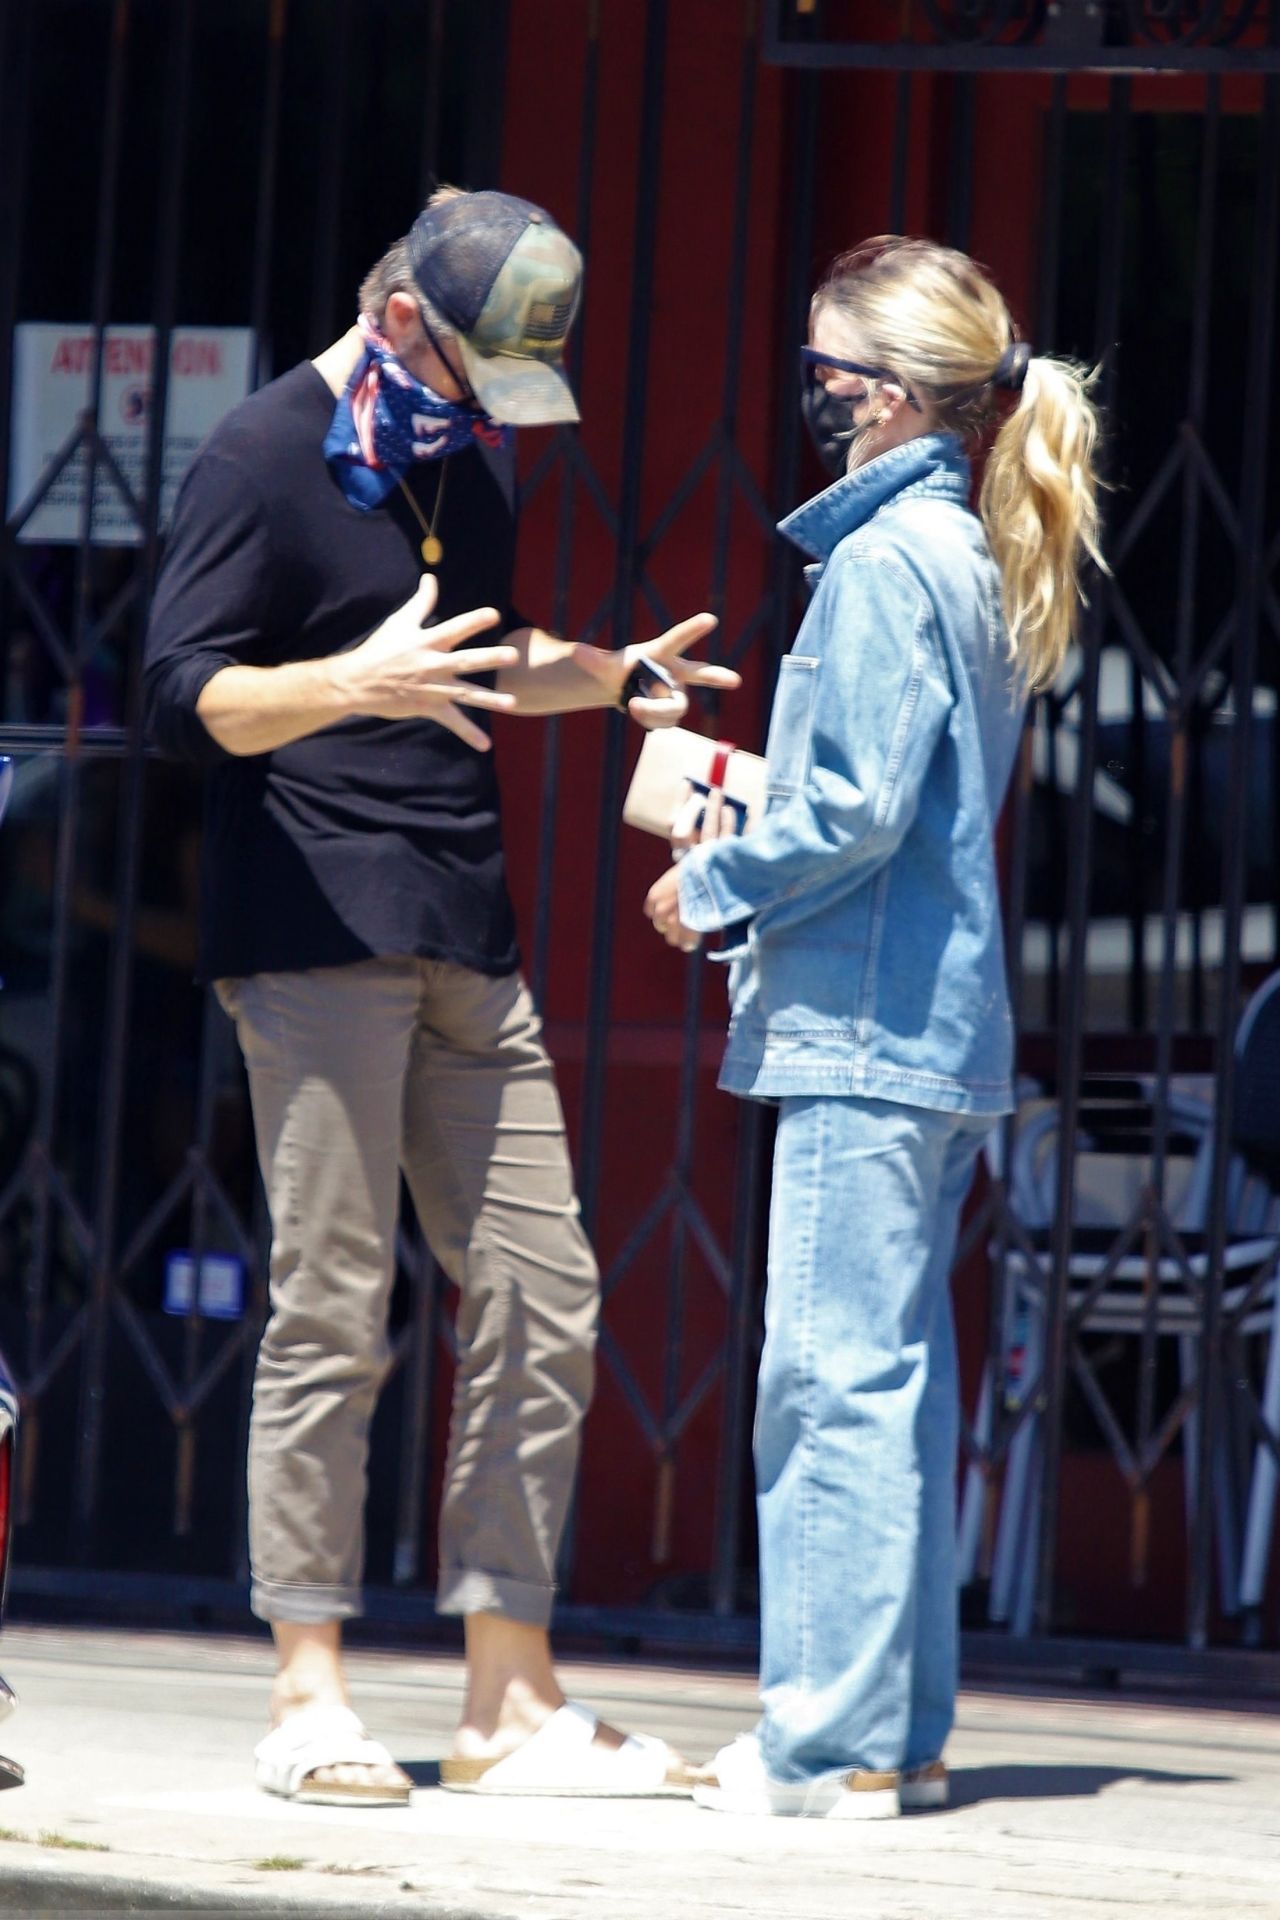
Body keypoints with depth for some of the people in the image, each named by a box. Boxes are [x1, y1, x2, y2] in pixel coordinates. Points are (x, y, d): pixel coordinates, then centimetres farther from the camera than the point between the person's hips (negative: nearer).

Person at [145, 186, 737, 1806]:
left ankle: (510, 1699, 9)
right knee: (331, 1308, -9)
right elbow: (185, 696, -15)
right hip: (316, 929, -8)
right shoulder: (264, 459, -6)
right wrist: (353, 681, -30)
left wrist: (603, 677, 17)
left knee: (539, 1294, 4)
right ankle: (309, 1693, -3)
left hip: (465, 941, 8)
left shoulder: (473, 457, 18)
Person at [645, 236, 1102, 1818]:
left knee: (836, 1375, -9)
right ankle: (896, 1729, 15)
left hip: (863, 1023, -10)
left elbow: (860, 808, -19)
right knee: (896, 1375, 12)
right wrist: (754, 826, 17)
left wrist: (713, 888, -6)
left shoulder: (885, 557, -13)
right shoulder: (970, 555, 16)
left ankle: (832, 1741, -9)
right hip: (940, 1020, 10)